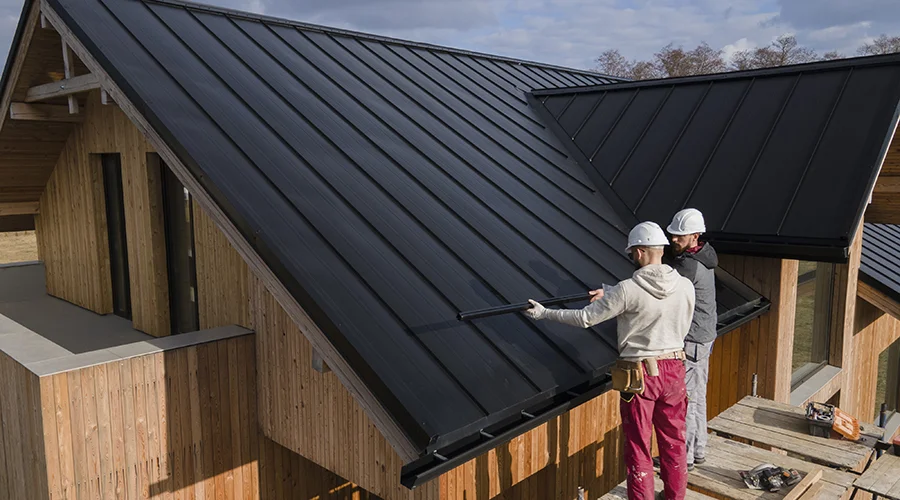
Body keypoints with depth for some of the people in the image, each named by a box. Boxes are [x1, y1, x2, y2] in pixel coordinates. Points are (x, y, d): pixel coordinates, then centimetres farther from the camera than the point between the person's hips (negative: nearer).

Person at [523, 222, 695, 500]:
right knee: (674, 442, 20)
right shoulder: (686, 286, -4)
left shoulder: (628, 290, -18)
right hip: (674, 370, 5)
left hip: (641, 374, -5)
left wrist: (544, 313, 0)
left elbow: (585, 318, -12)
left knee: (638, 448, 9)